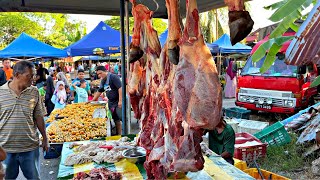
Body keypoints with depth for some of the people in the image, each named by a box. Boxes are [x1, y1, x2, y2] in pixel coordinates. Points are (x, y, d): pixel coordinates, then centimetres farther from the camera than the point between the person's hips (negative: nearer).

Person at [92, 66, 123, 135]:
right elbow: (99, 91, 27)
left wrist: (120, 101, -25)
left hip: (118, 101, -8)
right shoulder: (103, 81, 15)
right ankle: (119, 134, 20)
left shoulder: (113, 77, -12)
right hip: (111, 102, 8)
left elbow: (120, 88, -20)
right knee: (116, 120, 12)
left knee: (122, 118, -13)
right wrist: (93, 100, 26)